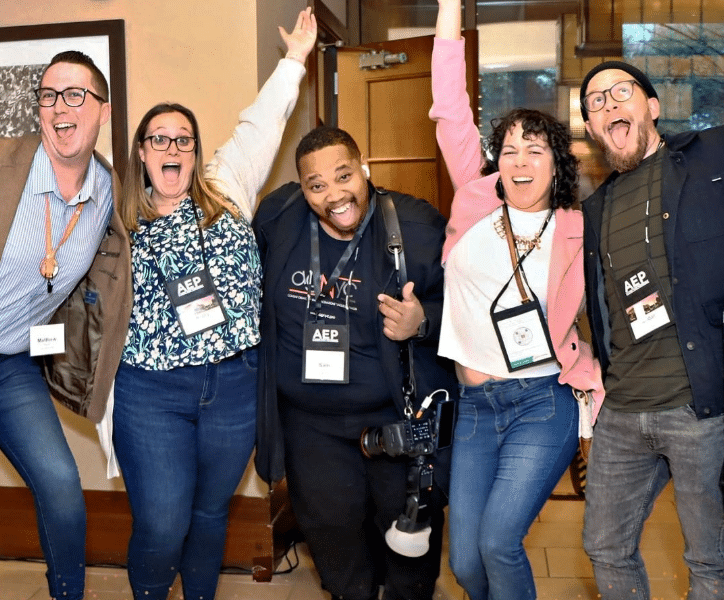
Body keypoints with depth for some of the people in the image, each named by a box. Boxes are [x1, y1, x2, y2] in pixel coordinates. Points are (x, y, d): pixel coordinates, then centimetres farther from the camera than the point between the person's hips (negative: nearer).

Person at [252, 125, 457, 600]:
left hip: (401, 415, -2)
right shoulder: (277, 218, -7)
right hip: (309, 420, 3)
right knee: (329, 525, 17)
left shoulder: (418, 227, -17)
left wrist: (423, 322, -28)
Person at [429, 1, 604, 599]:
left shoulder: (575, 231, 2)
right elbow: (452, 108, -1)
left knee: (497, 542, -13)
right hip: (476, 404, 2)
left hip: (544, 402, -2)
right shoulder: (477, 200, 4)